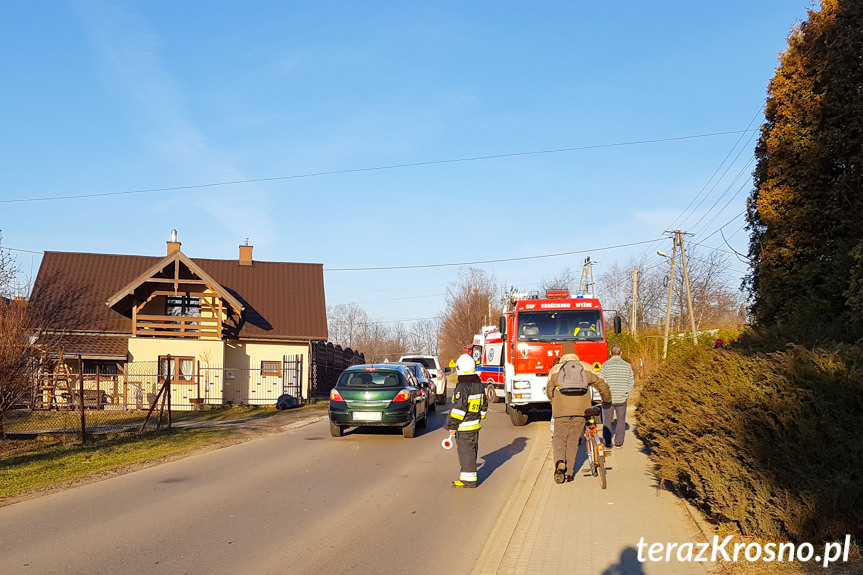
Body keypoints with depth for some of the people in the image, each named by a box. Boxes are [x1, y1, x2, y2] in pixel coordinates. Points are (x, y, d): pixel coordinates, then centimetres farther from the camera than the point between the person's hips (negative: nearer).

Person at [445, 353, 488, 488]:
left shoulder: (462, 387, -20)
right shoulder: (479, 385, 8)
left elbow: (459, 408, -23)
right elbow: (484, 405, 17)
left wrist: (452, 426, -17)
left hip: (464, 427, -9)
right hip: (475, 425, 9)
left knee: (466, 452, -3)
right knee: (471, 451, 16)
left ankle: (469, 480, 1)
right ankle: (467, 476, 27)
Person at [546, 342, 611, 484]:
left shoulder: (555, 370, 4)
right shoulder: (586, 367, 6)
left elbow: (549, 392, 13)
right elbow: (602, 384, 11)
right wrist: (606, 399, 30)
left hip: (561, 412, -1)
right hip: (580, 411, 1)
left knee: (559, 439, 9)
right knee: (573, 441, 11)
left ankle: (560, 463, -18)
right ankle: (569, 473, 8)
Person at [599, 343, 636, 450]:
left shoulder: (605, 365, -9)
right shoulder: (627, 366, -1)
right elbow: (631, 383, 2)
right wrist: (626, 394, 13)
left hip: (608, 398, -1)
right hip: (622, 399, 1)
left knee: (607, 421, 9)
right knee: (621, 420, 13)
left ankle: (607, 443, 7)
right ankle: (618, 442, 14)